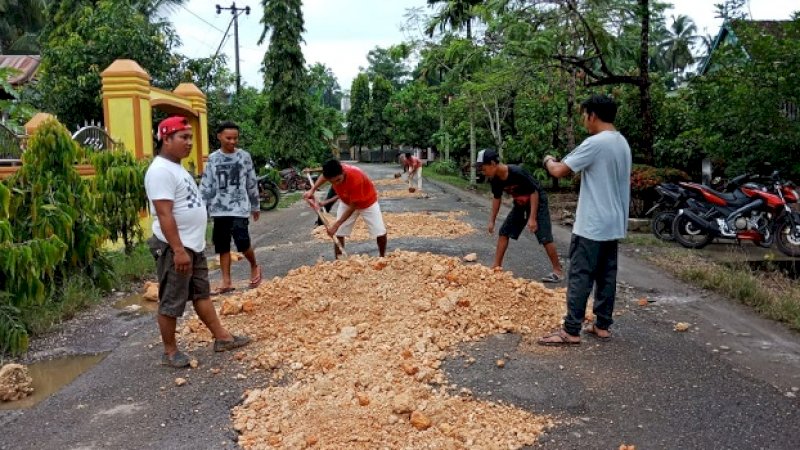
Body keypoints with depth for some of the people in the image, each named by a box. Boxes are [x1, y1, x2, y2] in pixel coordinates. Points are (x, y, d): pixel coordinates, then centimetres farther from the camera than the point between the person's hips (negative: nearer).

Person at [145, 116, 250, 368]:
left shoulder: (177, 168, 14)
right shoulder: (161, 171, -19)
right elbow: (164, 215, -25)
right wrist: (178, 250, -28)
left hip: (193, 246, 10)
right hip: (175, 248, -10)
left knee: (201, 294, 17)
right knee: (171, 302, 1)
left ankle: (221, 337, 26)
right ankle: (170, 352, 13)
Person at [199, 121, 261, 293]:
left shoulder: (244, 156, 1)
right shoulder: (212, 159, 5)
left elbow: (252, 183, 7)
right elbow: (206, 185, 6)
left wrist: (256, 206, 11)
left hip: (239, 207, -2)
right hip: (219, 209, 3)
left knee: (242, 241, -14)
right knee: (223, 246, 6)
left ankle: (254, 267, 14)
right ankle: (227, 282, 14)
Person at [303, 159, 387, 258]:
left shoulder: (355, 178, -43)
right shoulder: (334, 173, -28)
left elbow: (353, 206, -33)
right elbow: (323, 176, 2)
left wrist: (336, 224, -30)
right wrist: (312, 190, -13)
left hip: (367, 202, -4)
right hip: (346, 202, 4)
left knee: (380, 232, -9)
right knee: (338, 233, -4)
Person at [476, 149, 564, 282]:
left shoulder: (517, 172, -33)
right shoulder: (495, 180, -12)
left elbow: (534, 192, -25)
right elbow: (497, 198, 5)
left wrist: (532, 218, -26)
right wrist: (492, 221, 7)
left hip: (537, 202, -7)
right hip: (520, 204, 7)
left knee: (544, 237, -11)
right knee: (504, 231, 3)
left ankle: (558, 271, -2)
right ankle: (496, 267, 10)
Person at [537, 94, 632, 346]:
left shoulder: (595, 143, -18)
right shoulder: (622, 143, 12)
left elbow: (559, 171, -19)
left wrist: (549, 160, 3)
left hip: (592, 225, -9)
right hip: (613, 223, 9)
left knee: (580, 277, -5)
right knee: (606, 276, 12)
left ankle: (571, 331, -2)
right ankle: (603, 325, 19)